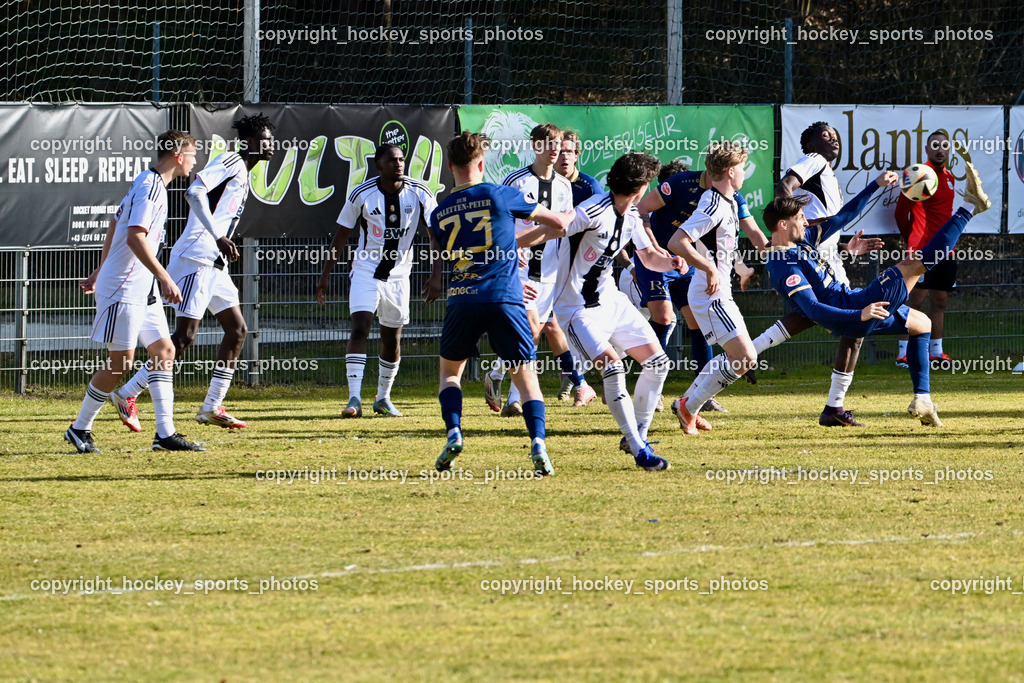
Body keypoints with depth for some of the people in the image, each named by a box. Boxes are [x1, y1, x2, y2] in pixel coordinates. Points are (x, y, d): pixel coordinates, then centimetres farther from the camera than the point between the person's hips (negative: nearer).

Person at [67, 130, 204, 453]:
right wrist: (164, 278, -31)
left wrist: (102, 270, 31)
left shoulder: (152, 184, 15)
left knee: (164, 350, 5)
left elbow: (116, 225, 25)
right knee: (121, 362, -5)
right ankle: (80, 429, 7)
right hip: (124, 289, -10)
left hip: (142, 290, 10)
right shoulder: (149, 187, -16)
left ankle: (165, 433, 4)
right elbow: (135, 236, -28)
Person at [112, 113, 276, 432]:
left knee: (237, 329, 7)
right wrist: (218, 237, -27)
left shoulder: (244, 176, 22)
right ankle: (127, 395, -6)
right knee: (184, 336, -13)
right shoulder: (230, 161, -8)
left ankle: (212, 407, 10)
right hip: (194, 259, -10)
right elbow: (194, 192, -22)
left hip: (215, 264, 10)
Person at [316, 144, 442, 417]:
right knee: (360, 328, -18)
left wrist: (436, 275, -13)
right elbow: (341, 235, -1)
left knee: (392, 338, 10)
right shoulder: (362, 195, -11)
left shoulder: (419, 194, -9)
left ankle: (383, 398, 27)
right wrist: (326, 274, -1)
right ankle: (354, 399, -23)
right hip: (366, 270, -2)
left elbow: (435, 234, -4)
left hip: (398, 274, 2)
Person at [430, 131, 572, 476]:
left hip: (463, 300, 2)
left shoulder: (439, 214, 11)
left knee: (450, 369, 22)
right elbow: (558, 222, 8)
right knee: (525, 376, 5)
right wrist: (568, 218, 32)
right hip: (505, 299, -2)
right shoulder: (500, 196, 0)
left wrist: (539, 234, 31)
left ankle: (453, 433, 1)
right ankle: (538, 443, -15)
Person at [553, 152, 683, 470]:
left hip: (611, 301, 9)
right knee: (612, 368, -24)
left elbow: (649, 256, 17)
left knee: (657, 362, 6)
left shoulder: (631, 216, 4)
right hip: (578, 309, -9)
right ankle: (638, 450, -17)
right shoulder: (592, 213, -24)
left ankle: (637, 436, 20)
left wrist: (670, 262, -4)